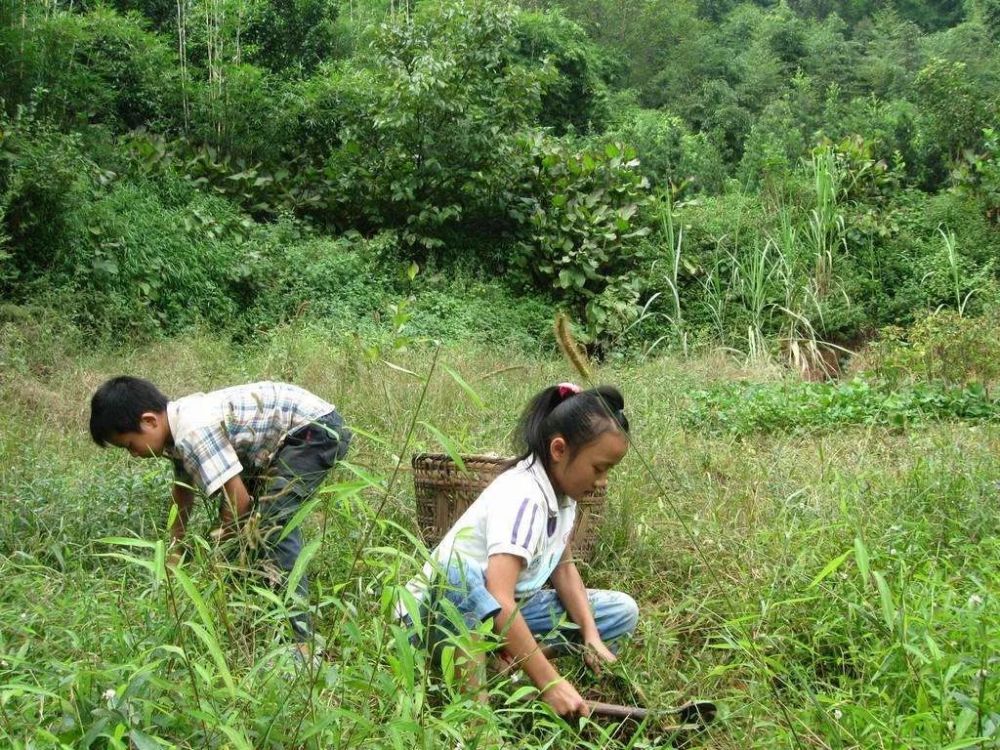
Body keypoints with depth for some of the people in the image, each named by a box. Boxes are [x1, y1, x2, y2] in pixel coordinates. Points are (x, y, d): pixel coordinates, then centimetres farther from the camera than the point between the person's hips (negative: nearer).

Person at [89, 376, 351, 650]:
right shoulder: (179, 422, 4)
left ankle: (300, 639, -20)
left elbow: (239, 498, -23)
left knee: (272, 525, -19)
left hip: (318, 430, -10)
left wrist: (223, 534, -3)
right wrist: (175, 547, 29)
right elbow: (183, 486, 20)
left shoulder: (195, 432, -27)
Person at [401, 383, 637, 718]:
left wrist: (591, 637, -8)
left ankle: (515, 653, -13)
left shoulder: (562, 490, -2)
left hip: (506, 610, 9)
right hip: (440, 611, -9)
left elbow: (564, 568, 7)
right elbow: (499, 598, -39)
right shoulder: (523, 497, -29)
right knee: (459, 573, -43)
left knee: (622, 611, 1)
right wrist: (550, 683, -40)